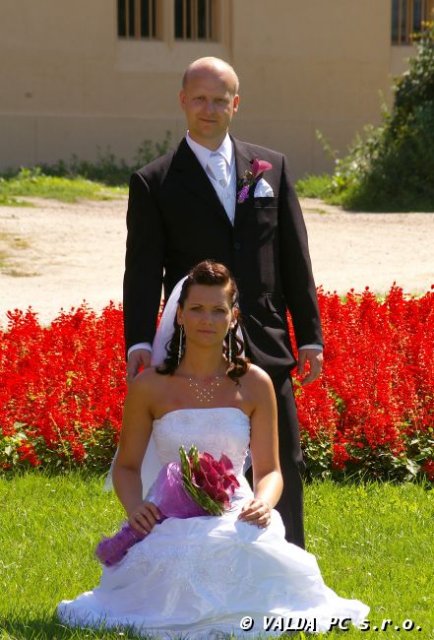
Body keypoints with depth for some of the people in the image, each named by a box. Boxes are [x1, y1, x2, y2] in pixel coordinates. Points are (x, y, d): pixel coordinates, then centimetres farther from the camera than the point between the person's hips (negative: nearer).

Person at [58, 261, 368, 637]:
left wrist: (264, 502, -16)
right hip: (170, 522, -1)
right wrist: (134, 507, -11)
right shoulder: (150, 387, 2)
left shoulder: (254, 385, 4)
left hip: (236, 519, 1)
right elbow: (127, 466, 11)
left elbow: (269, 469, 7)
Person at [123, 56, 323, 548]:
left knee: (284, 467, 6)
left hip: (267, 346, 3)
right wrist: (139, 342, -18)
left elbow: (294, 258, 10)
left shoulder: (271, 168, 10)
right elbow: (143, 271, -5)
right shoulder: (153, 183, 2)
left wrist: (310, 336, 6)